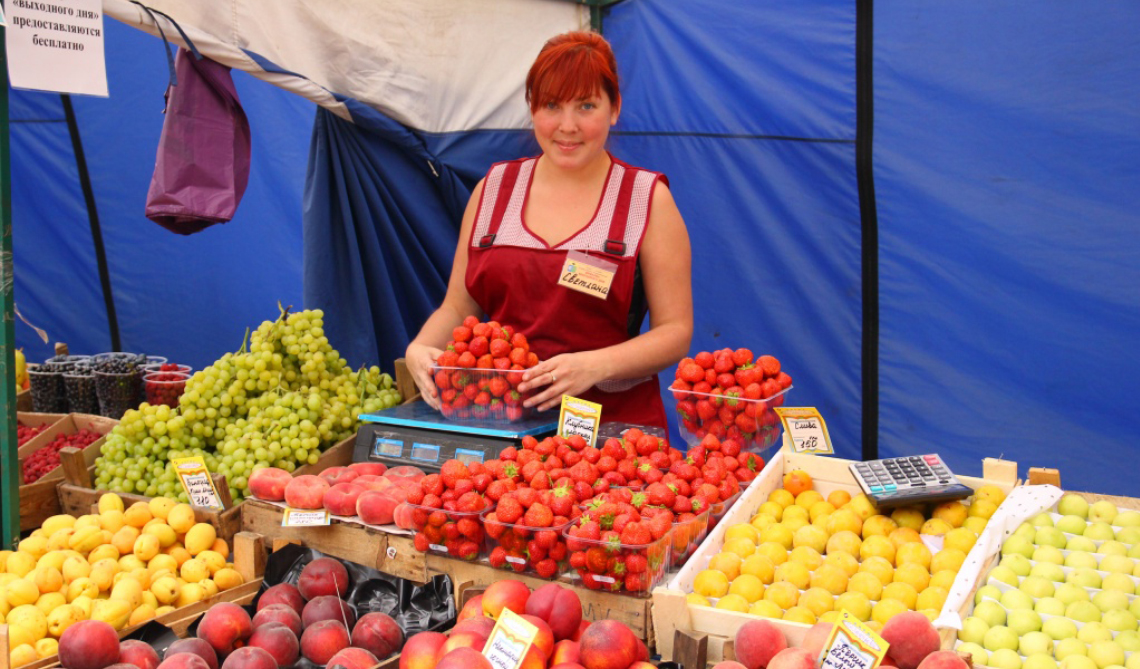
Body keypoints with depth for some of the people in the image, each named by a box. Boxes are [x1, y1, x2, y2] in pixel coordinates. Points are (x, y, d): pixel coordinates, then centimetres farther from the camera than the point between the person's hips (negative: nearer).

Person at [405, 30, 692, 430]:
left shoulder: (648, 199, 3)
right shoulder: (494, 188, 12)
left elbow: (675, 331, -1)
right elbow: (457, 308, 17)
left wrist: (596, 365, -17)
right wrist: (419, 349, -4)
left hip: (613, 423, -2)